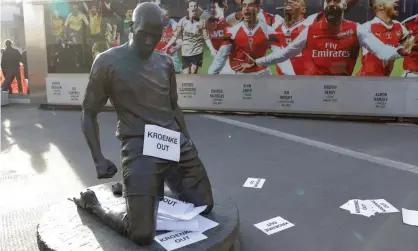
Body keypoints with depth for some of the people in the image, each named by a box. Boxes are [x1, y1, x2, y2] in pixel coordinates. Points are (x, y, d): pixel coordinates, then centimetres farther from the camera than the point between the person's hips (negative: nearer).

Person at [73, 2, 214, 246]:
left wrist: (188, 139, 13)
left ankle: (145, 189, 32)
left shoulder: (166, 62, 10)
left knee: (205, 206, 14)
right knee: (142, 234, -13)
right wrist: (99, 158, -11)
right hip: (139, 147, -6)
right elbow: (89, 112, -1)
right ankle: (92, 202, 15)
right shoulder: (108, 62, -6)